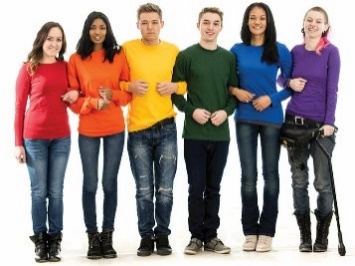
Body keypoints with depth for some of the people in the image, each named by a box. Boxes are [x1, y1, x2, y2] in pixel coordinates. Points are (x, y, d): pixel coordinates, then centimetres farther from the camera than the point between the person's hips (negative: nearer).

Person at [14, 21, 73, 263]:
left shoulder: (66, 67, 8)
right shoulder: (28, 69, -1)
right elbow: (20, 107, -1)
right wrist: (18, 143, -5)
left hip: (61, 137, 3)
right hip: (34, 137, -3)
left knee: (56, 191, 4)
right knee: (39, 191, 1)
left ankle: (55, 241, 11)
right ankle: (40, 241, 8)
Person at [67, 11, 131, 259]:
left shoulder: (119, 56, 3)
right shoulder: (76, 59, 0)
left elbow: (128, 91, 5)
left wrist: (113, 95, -15)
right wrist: (93, 102, -17)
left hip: (115, 128, 1)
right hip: (87, 129, -1)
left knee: (110, 183, 5)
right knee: (90, 184, 2)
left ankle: (108, 236, 13)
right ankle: (93, 237, 11)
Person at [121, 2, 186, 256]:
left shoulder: (174, 51, 5)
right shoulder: (127, 49, 0)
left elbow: (189, 82, 13)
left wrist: (175, 86, -7)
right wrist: (129, 86, -14)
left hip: (166, 128, 1)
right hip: (138, 130, -1)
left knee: (165, 189, 2)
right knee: (144, 190, 2)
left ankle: (163, 235, 15)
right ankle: (146, 236, 14)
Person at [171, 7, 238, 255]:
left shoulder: (229, 58, 7)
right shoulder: (186, 56, 0)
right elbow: (175, 92, -1)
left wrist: (226, 111, -9)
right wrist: (192, 111, -14)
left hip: (221, 133, 2)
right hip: (194, 133, -2)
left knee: (214, 188, 8)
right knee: (196, 187, 1)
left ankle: (211, 236, 15)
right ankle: (196, 236, 9)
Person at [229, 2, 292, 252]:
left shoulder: (280, 50, 0)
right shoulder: (237, 50, 5)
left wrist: (271, 98, -12)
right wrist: (236, 91, -8)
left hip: (271, 119, -1)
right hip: (245, 119, 1)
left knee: (270, 174, 4)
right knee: (248, 176, 2)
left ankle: (267, 231, 11)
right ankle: (250, 231, 11)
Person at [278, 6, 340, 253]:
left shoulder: (331, 52, -4)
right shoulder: (296, 51, 7)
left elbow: (332, 89, -7)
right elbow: (282, 78, 19)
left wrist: (329, 122, -13)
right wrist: (289, 83, -4)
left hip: (321, 124, -3)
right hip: (294, 122, 3)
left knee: (322, 182, -1)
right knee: (299, 181, 5)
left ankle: (322, 235, 11)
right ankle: (305, 235, 13)